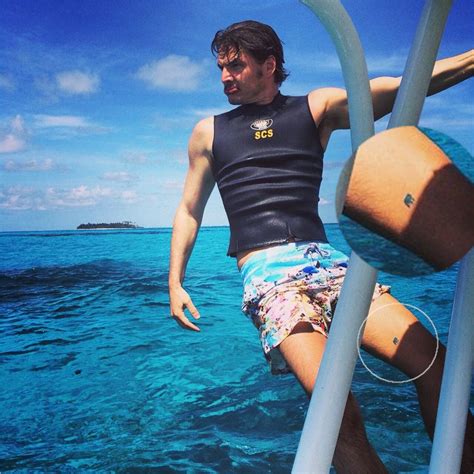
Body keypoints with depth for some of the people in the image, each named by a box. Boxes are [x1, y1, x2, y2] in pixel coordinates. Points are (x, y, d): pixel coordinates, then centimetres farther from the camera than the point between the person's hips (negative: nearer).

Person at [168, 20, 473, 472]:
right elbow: (189, 211, 20)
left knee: (435, 364, -16)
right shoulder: (208, 133, 17)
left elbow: (405, 87, 2)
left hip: (323, 260, 2)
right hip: (265, 271, -1)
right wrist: (175, 283, 11)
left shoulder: (316, 108, 15)